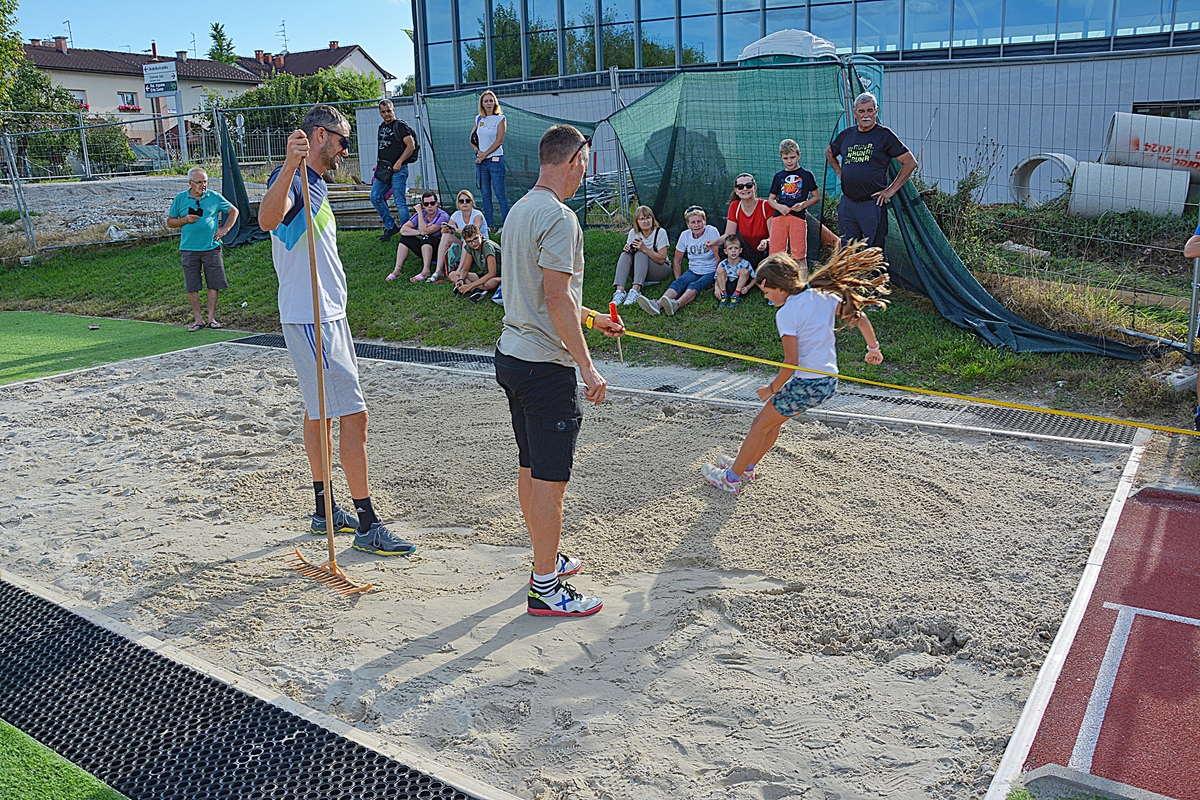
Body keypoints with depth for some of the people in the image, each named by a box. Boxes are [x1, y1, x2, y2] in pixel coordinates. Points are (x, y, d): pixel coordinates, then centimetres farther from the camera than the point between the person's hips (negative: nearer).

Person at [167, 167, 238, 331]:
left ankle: (211, 318, 11)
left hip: (211, 247, 0)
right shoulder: (180, 199, 5)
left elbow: (233, 211, 15)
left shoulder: (214, 197, 5)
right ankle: (198, 319, 9)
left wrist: (225, 229, 4)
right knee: (191, 287, 1)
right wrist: (185, 220, -9)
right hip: (189, 249, 0)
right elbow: (170, 222, 10)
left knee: (214, 284, 1)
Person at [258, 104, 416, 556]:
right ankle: (367, 526, -3)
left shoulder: (316, 185, 17)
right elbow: (267, 219, -37)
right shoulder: (292, 178, -14)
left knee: (320, 412, 15)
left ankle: (325, 510, 26)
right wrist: (290, 164, -50)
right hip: (310, 319, -11)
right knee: (354, 415, -10)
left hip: (327, 315, 11)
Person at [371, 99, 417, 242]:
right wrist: (378, 165, 18)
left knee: (400, 202, -7)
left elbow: (411, 146, -14)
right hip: (383, 169, 9)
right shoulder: (382, 127, 17)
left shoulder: (400, 125, -7)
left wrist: (399, 163, -19)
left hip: (397, 169, -9)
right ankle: (390, 226, 15)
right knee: (375, 197, 6)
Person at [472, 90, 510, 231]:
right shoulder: (479, 119, 13)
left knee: (500, 194, -6)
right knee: (485, 194, 7)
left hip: (495, 159, -5)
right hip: (480, 161, 5)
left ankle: (505, 224, -4)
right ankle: (489, 225, 12)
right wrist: (479, 152, -4)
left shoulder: (500, 119, -1)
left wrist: (485, 154, -10)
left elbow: (499, 141, -8)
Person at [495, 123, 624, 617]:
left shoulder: (520, 210, 15)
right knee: (550, 479, -2)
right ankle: (546, 589, 7)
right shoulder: (559, 217, -15)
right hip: (546, 366, -10)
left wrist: (592, 318, 30)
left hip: (511, 354, 10)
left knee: (531, 470, 18)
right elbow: (557, 300, -21)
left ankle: (545, 561, 33)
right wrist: (587, 367, -18)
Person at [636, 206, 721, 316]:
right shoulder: (685, 235, 0)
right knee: (678, 283, -26)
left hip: (710, 272, -4)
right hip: (693, 271, 4)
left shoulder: (711, 231, -12)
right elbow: (677, 261, 10)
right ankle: (658, 305, -53)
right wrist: (678, 279, -1)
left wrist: (717, 281, -16)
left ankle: (676, 304, -63)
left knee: (694, 286, -34)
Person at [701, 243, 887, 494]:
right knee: (773, 420, 24)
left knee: (761, 424, 9)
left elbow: (791, 363, -16)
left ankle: (731, 477, 21)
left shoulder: (786, 314, -15)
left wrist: (771, 389, -3)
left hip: (806, 384, -8)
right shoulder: (823, 295, 4)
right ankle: (746, 465, 39)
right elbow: (859, 316, 3)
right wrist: (873, 347, 16)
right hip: (829, 381, 8)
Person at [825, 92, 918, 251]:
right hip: (847, 203, 5)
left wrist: (891, 190, -6)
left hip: (873, 203, -5)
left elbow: (910, 162, -2)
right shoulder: (846, 135, 11)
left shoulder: (884, 135, -2)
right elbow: (829, 153, 32)